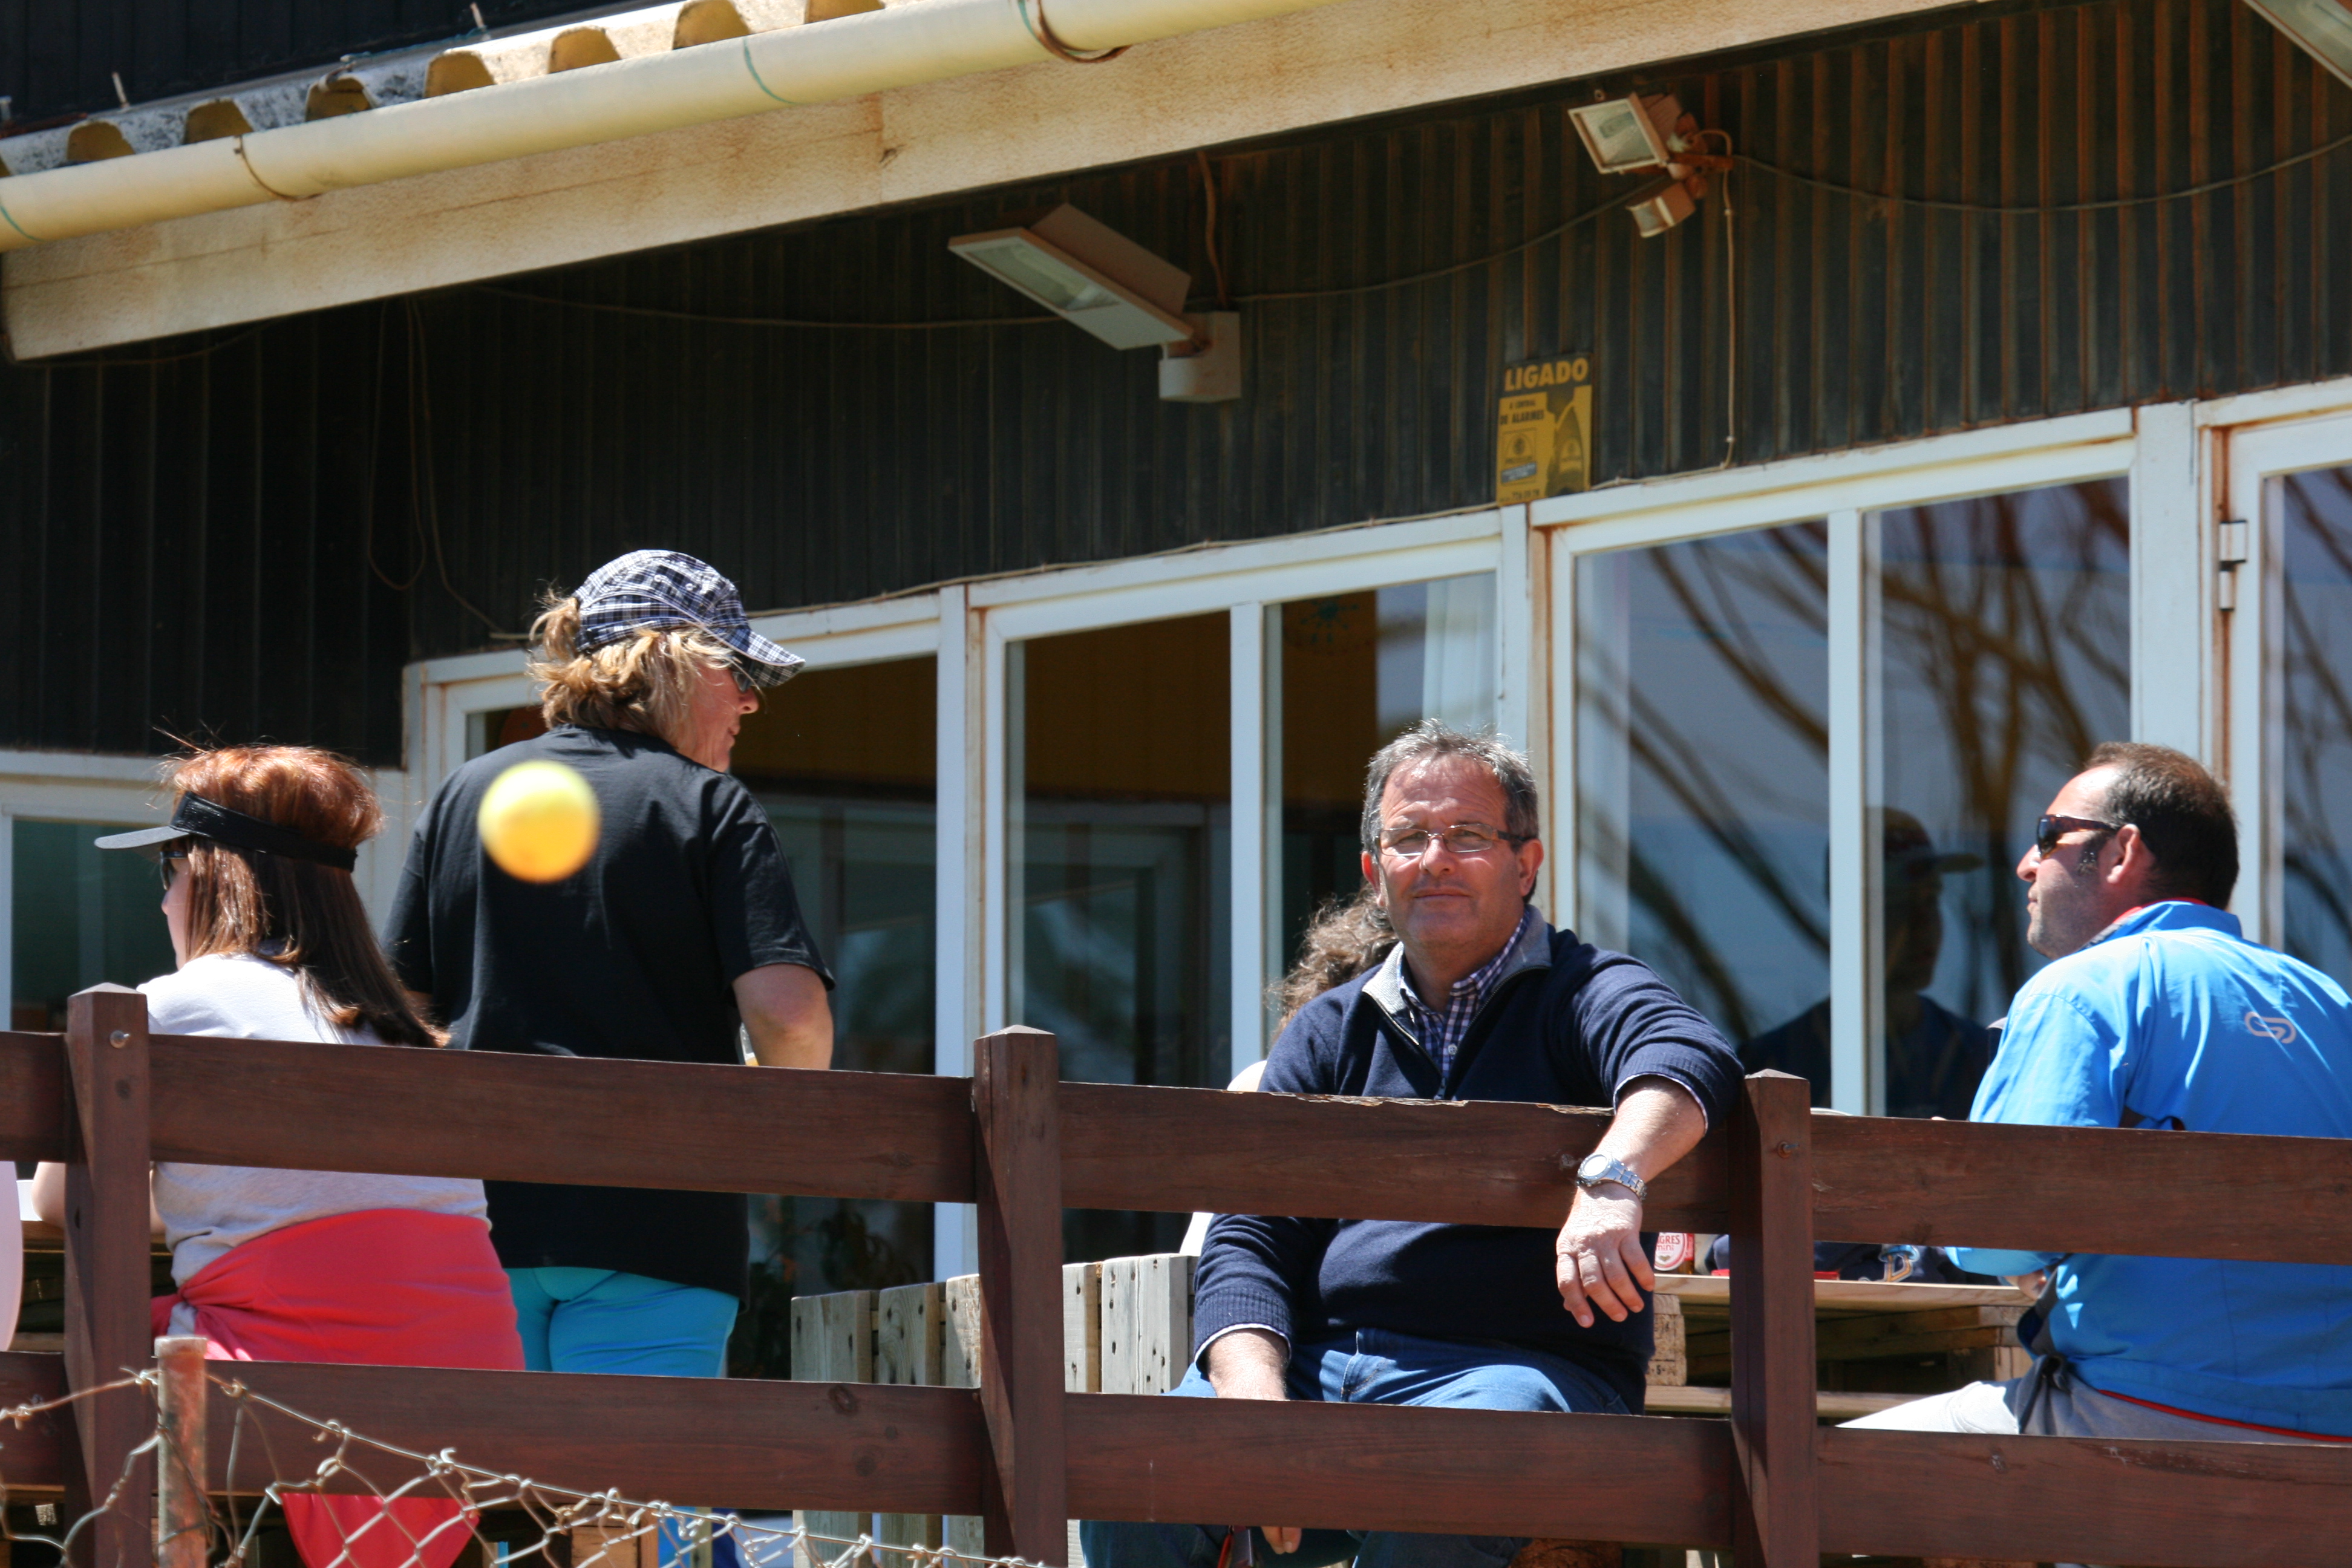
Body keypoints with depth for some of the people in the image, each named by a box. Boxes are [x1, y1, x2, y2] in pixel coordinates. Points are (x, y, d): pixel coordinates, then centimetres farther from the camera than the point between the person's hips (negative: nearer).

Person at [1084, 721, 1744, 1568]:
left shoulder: (1582, 996, 6)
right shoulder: (1330, 1034, 20)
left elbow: (1689, 1056, -18)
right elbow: (1248, 1240, 11)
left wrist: (1609, 1180, -41)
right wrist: (1258, 1404, -10)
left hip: (1520, 1364, -4)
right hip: (1313, 1362, 4)